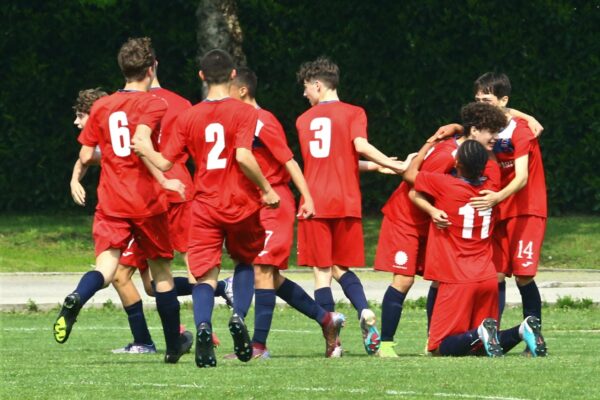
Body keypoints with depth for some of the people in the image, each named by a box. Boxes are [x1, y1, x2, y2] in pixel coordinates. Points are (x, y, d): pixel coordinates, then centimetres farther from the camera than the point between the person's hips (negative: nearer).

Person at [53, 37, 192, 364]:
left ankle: (75, 300, -44)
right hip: (147, 201, -3)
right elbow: (141, 141, -24)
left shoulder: (101, 107, 9)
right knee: (161, 269, 13)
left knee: (106, 263, -9)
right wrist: (164, 179, -22)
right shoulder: (152, 104, -5)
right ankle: (174, 345, 25)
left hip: (110, 202, 3)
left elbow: (85, 156, 10)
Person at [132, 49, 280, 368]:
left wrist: (145, 150, 15)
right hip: (242, 205, -1)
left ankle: (203, 326, -28)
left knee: (205, 273, -2)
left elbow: (164, 163, 1)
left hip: (205, 207, 1)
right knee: (245, 261, 22)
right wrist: (266, 189, -9)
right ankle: (238, 317, 0)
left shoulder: (188, 118, 2)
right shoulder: (244, 113, -7)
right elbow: (243, 156, -18)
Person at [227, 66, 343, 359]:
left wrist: (307, 198, -19)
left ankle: (259, 346, -14)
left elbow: (289, 162, -16)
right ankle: (326, 319, 21)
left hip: (274, 206, -10)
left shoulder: (263, 123, -14)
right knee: (269, 276, 10)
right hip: (256, 207, 10)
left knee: (262, 269, -13)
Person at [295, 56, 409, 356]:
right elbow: (360, 146, -16)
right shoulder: (353, 113, 2)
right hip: (346, 202, 0)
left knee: (322, 270, 0)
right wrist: (395, 165, -9)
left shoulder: (303, 120, 12)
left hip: (314, 202, 0)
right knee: (340, 266, 15)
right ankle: (365, 311, -11)